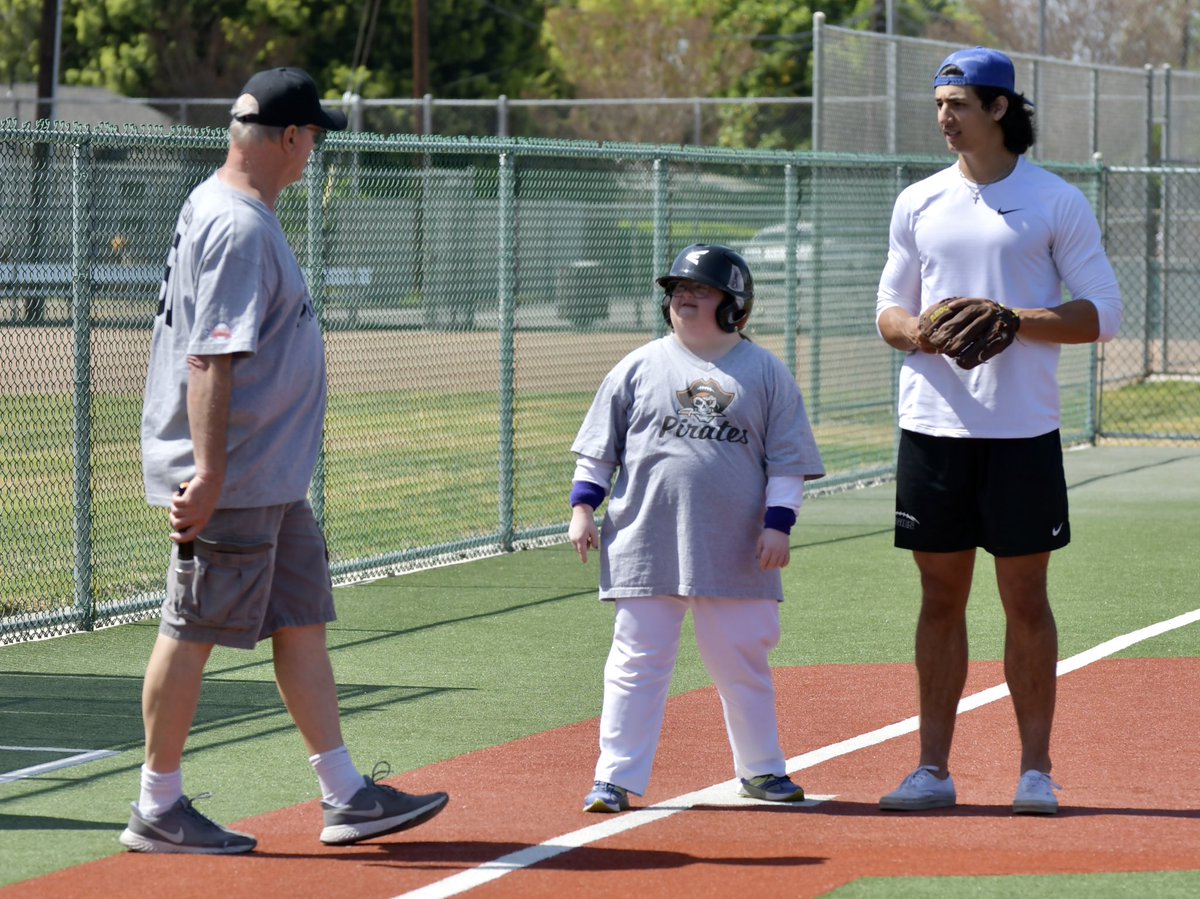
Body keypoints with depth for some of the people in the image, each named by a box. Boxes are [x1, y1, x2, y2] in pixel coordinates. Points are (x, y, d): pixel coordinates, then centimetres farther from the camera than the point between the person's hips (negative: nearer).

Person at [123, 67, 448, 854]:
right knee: (195, 631, -2)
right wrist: (208, 473, -29)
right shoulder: (238, 227, -19)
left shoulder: (218, 206, 14)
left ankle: (346, 798, 16)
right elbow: (212, 359, -25)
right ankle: (159, 811, 6)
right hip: (231, 478, -11)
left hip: (274, 478, 11)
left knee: (303, 619, 12)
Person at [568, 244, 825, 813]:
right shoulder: (640, 368, 6)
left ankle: (760, 769, 26)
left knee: (744, 663, 11)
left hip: (734, 550, 1)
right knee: (638, 661, -2)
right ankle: (617, 776, 2)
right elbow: (598, 446, 10)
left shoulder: (766, 373, 5)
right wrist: (583, 506, 2)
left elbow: (787, 457, 5)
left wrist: (778, 522, -3)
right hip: (646, 547, 0)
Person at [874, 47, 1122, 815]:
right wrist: (917, 331, -9)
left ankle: (1036, 770, 8)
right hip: (933, 427, 3)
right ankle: (934, 769, 10)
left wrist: (1013, 321, -17)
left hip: (1022, 433, -3)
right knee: (941, 596, 6)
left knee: (1026, 599, 1)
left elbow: (1102, 312, -3)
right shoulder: (918, 203, 11)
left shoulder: (1058, 203, 0)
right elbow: (890, 309, 15)